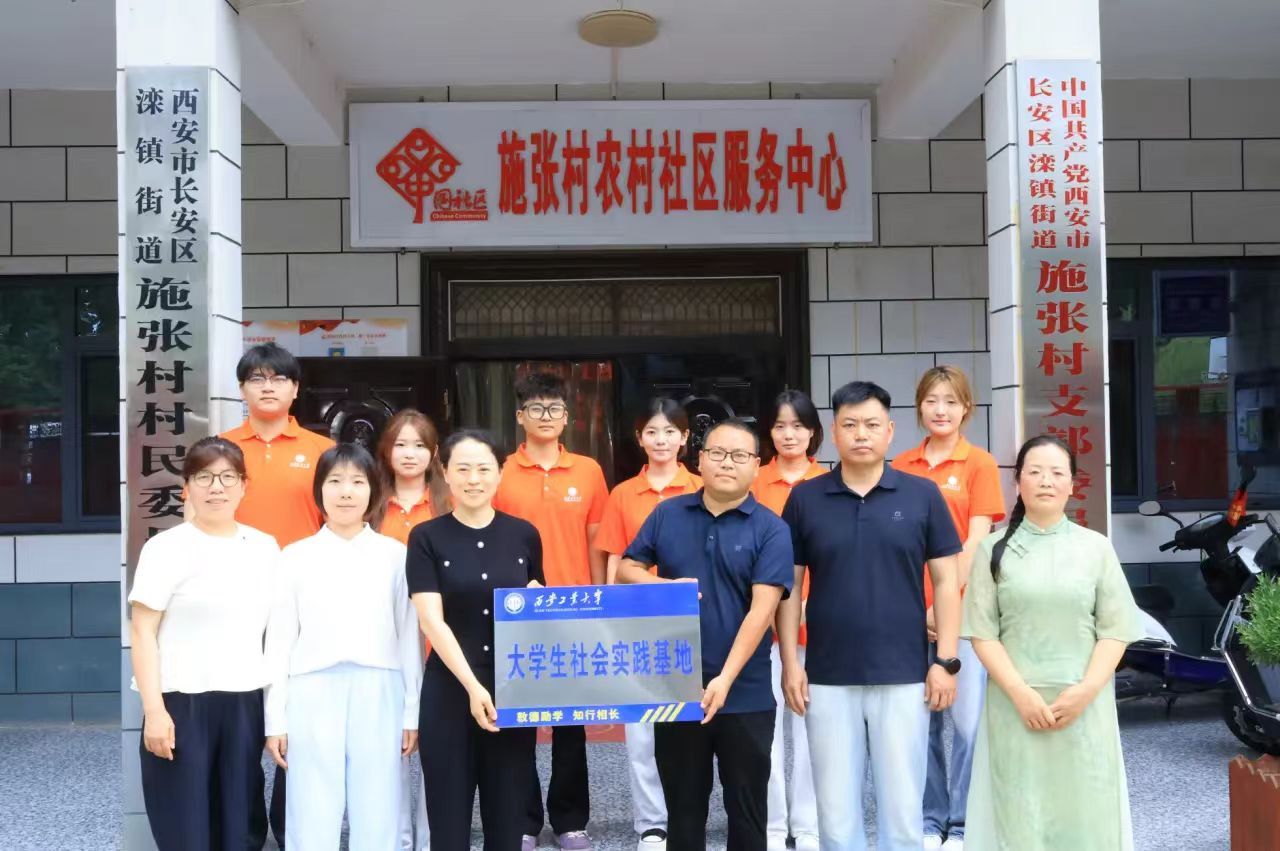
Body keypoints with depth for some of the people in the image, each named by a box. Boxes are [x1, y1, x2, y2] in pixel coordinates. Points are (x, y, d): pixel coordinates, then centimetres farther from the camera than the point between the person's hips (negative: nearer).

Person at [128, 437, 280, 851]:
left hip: (246, 703, 4)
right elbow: (142, 631, -6)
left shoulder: (265, 547, 10)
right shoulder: (166, 548, -2)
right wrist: (153, 709, -13)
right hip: (182, 703, -4)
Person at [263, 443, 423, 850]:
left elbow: (409, 636, 6)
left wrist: (413, 710, 4)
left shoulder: (396, 555, 6)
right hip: (314, 695, 0)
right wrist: (275, 717, 2)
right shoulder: (296, 556, 6)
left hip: (379, 695, 0)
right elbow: (279, 640, 6)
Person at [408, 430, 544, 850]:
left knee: (508, 814, 9)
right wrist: (472, 685, -19)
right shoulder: (427, 538, -3)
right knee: (449, 813, 5)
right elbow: (432, 621, -10)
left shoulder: (524, 535, 5)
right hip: (449, 690, -2)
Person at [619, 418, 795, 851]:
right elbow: (626, 569, 10)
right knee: (683, 806, 14)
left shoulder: (771, 530, -6)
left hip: (745, 694, -2)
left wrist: (726, 679, -23)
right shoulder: (667, 514, 4)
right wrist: (664, 586, -12)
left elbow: (762, 609, -14)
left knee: (747, 807, 10)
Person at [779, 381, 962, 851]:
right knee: (835, 809, 10)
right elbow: (788, 586, 5)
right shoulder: (804, 498, 1)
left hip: (904, 676, -1)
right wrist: (790, 662, -1)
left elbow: (946, 582, 3)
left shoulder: (922, 495, 0)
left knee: (902, 807, 8)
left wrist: (946, 661, -3)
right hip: (828, 678, 1)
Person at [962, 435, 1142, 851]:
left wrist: (1086, 690, -9)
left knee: (1085, 810, 2)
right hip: (1015, 704, -1)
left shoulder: (1096, 547, 7)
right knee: (1019, 813, 0)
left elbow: (1115, 629, 4)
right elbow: (982, 632, 0)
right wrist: (1021, 693, -11)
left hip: (1084, 704, 1)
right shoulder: (994, 549, 4)